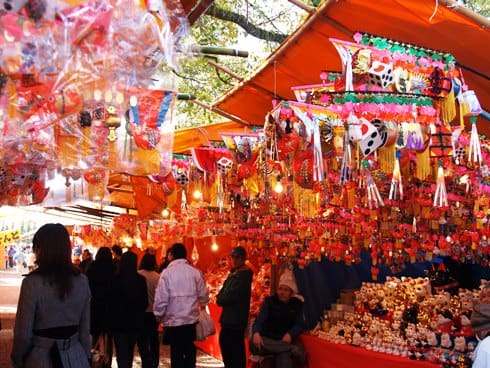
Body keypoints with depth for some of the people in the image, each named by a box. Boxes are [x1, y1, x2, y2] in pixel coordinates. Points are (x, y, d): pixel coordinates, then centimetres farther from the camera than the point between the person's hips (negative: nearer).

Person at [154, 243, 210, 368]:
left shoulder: (167, 273, -12)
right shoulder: (195, 272, -4)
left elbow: (161, 298, -11)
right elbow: (203, 295, 3)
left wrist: (159, 315, 6)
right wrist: (202, 304, 25)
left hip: (173, 320, -3)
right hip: (192, 319, 3)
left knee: (177, 353, 7)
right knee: (190, 351, 15)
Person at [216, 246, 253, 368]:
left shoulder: (243, 275, -16)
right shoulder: (234, 272, 15)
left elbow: (231, 295, -22)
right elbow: (224, 291, 14)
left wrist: (220, 300, -6)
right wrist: (220, 298, -6)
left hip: (236, 317, -10)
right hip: (230, 316, 10)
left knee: (235, 347, -6)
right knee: (224, 342, 18)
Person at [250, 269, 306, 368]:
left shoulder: (297, 304, 9)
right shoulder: (269, 301, 5)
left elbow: (299, 324, 3)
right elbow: (259, 319, -6)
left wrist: (290, 334, -19)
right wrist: (256, 333, -28)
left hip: (284, 341, -1)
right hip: (267, 339, 1)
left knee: (284, 360, -38)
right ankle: (294, 350, -32)